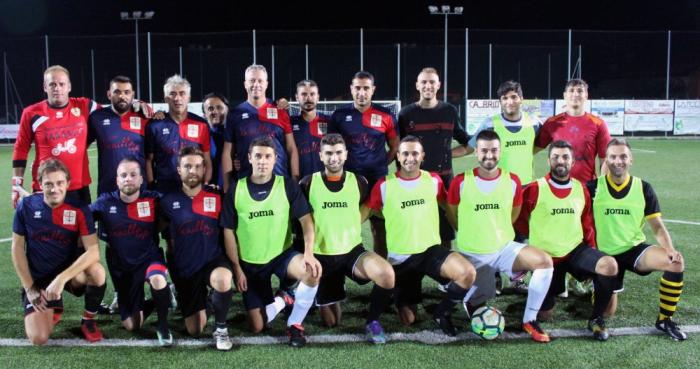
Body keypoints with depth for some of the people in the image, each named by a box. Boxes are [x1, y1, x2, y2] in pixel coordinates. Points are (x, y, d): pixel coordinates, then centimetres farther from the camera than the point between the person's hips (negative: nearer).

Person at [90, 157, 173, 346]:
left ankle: (163, 325, -14)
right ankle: (140, 303, 41)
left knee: (158, 280, -40)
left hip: (149, 258, -2)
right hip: (120, 265, 2)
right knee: (131, 325, 5)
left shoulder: (154, 200, -10)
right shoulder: (105, 202, -6)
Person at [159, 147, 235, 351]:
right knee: (194, 331, 5)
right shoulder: (168, 201, -4)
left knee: (223, 280, -39)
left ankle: (221, 328, -11)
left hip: (213, 261, -2)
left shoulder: (217, 197, -7)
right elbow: (161, 229, 12)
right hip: (184, 268, 2)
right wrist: (171, 265, 10)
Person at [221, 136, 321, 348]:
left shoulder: (287, 185, -8)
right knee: (257, 327, -4)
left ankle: (295, 324, -8)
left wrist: (309, 253, -26)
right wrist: (237, 268, -5)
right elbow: (228, 232, -2)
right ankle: (281, 302, 30)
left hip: (283, 255, -1)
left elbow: (306, 220, -11)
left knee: (312, 272, -34)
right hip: (250, 263, 1)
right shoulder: (236, 190, -6)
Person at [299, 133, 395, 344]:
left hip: (353, 251, 0)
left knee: (386, 273, -31)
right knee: (331, 322, 7)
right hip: (321, 255, 0)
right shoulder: (308, 183, -5)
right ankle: (328, 301, 43)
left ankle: (372, 321, -6)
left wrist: (349, 225, 4)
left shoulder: (358, 182, -2)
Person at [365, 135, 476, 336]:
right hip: (400, 257, -1)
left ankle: (442, 312, 0)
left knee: (468, 273, -28)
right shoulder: (384, 185, -8)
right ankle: (403, 302, 42)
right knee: (407, 319, 3)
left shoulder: (433, 180, 0)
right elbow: (365, 212, 0)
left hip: (431, 250, 2)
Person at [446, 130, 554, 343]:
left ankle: (530, 320, -10)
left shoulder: (512, 181, -4)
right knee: (476, 304, -1)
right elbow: (452, 214, 4)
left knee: (545, 261, -24)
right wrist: (470, 233, 9)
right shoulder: (461, 182, -11)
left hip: (505, 248, 1)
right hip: (471, 255, -1)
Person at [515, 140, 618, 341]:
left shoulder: (581, 189, 3)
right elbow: (518, 219, 1)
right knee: (544, 315, 0)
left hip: (576, 250, 3)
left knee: (610, 265, -28)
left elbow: (587, 224, 12)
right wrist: (537, 235, 6)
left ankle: (596, 318, -7)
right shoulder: (535, 189, -11)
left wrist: (592, 252, 3)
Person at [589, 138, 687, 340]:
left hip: (635, 249, 1)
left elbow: (657, 225, -3)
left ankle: (665, 320, -9)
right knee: (607, 312, -4)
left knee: (676, 262, -27)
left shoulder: (643, 188, -3)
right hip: (606, 255, -1)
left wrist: (669, 249, -21)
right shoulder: (594, 187, -8)